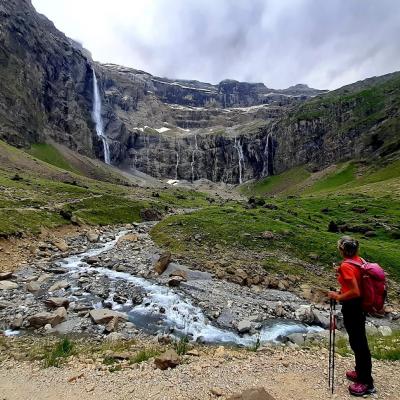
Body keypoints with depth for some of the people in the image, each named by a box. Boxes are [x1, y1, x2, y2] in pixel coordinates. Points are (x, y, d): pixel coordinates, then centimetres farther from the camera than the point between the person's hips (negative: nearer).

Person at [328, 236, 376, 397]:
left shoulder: (346, 265, -25)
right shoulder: (358, 260, 1)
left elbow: (355, 291, -27)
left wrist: (338, 297, -15)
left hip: (352, 307, -9)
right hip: (359, 305, 9)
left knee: (358, 343, 7)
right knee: (358, 341, 23)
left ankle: (366, 383, 24)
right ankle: (361, 372, 41)